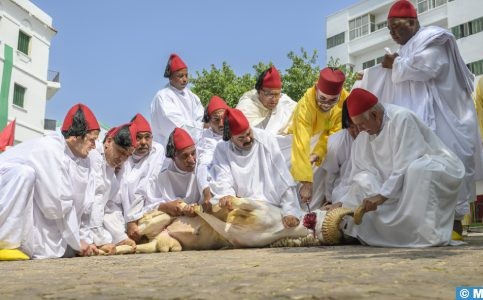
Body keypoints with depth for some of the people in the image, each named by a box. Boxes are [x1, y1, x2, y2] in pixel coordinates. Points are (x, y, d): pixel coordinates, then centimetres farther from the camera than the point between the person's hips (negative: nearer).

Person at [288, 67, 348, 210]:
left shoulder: (345, 100, -26)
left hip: (324, 139, 4)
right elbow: (301, 145, -44)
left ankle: (312, 211, -1)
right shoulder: (305, 105, -38)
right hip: (304, 137, -3)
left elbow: (334, 133, -20)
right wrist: (306, 182, -49)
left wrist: (318, 152, -37)